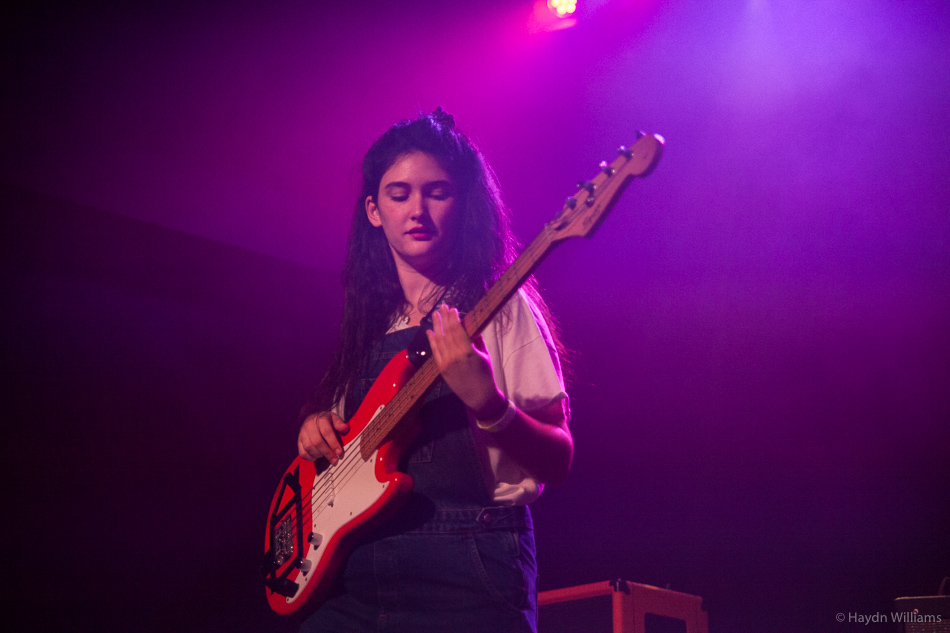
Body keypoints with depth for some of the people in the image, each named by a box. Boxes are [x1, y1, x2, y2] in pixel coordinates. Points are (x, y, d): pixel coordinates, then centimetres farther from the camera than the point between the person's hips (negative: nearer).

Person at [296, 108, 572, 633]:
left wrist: (487, 405, -25)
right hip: (352, 573, 5)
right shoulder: (367, 318, 13)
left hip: (467, 574, -4)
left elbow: (558, 461, -8)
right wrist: (314, 424, 4)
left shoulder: (499, 306, -3)